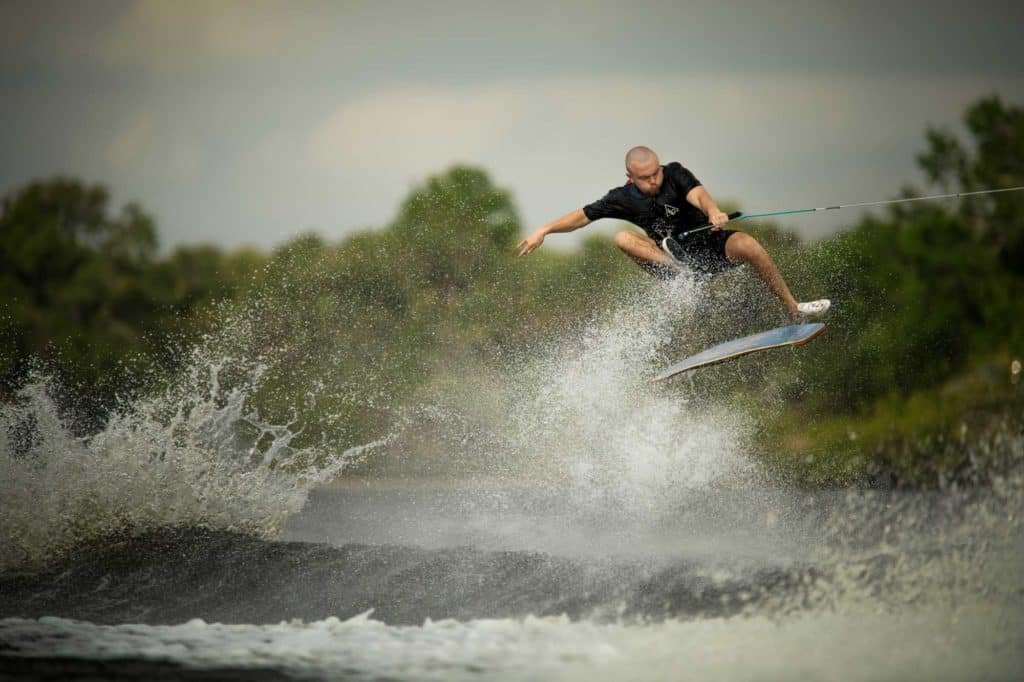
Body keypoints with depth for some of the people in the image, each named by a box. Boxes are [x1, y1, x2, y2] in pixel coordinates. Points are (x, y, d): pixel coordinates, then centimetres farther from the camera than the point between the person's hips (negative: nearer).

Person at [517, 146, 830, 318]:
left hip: (710, 245, -2)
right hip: (677, 258, 2)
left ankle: (794, 307, -19)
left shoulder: (674, 173, -11)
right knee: (623, 237, -20)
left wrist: (712, 211, -52)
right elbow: (583, 216, 4)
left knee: (748, 245, -32)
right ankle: (679, 268, -42)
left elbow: (697, 194, -30)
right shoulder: (623, 199, -5)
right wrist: (544, 230, -4)